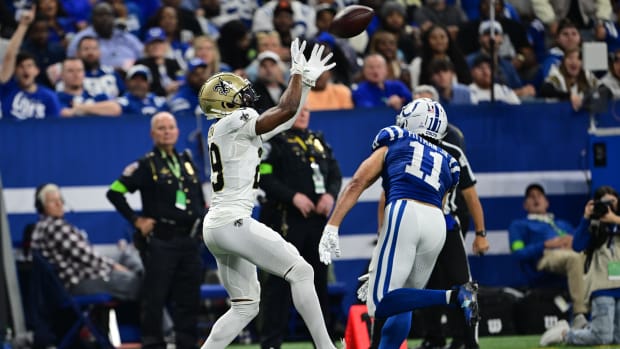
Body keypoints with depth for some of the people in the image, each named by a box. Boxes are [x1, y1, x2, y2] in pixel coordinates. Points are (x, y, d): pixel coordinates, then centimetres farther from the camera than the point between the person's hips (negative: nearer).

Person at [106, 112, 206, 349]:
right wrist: (136, 220, -9)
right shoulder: (147, 165, -4)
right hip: (160, 241, -5)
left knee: (189, 297, 7)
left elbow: (199, 196, 29)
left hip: (189, 240, 6)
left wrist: (202, 216, 16)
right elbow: (115, 192, -7)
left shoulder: (187, 161, 14)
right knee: (155, 297, -4)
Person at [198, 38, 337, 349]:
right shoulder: (234, 123, -8)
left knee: (245, 306, 12)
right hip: (233, 222, -10)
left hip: (215, 228, 10)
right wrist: (298, 73, 2)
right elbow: (287, 111, -12)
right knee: (301, 272, -8)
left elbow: (285, 118, 26)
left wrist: (307, 81, 25)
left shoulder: (230, 129, 19)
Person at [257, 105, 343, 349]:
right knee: (278, 283, -8)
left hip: (318, 219, 7)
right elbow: (264, 177, -12)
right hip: (285, 220, -7)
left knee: (319, 278, 12)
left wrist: (330, 194, -4)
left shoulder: (318, 141, 18)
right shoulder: (274, 141, -2)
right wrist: (293, 196, -20)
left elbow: (335, 173, 17)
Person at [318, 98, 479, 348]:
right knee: (401, 304, 19)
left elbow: (357, 184, 9)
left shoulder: (392, 144, 23)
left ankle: (453, 296, -26)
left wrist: (331, 227, 3)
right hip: (437, 223, 5)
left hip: (404, 213, -5)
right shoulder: (446, 164, 32)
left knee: (380, 306, -11)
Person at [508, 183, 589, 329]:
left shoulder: (563, 224, 43)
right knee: (575, 258, -41)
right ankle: (579, 315, -48)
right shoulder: (519, 225, 29)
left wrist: (573, 241, 0)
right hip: (546, 256, -4)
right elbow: (518, 253, 9)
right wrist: (546, 244, -3)